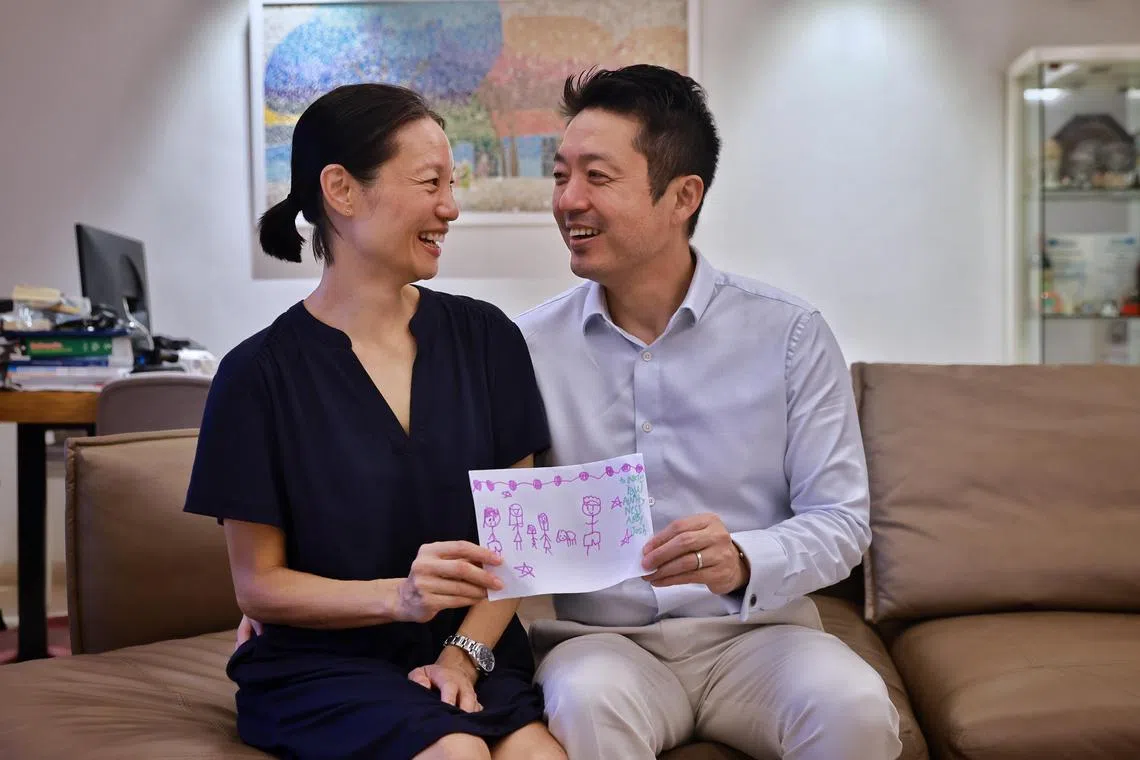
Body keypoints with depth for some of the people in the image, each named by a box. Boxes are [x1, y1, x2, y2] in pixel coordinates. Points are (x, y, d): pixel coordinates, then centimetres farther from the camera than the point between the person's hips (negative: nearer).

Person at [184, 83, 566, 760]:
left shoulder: (485, 338, 2)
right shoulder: (260, 373, -6)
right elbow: (259, 585, -2)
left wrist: (465, 653, -11)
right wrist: (401, 596, -18)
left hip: (472, 657, 3)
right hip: (321, 663, -2)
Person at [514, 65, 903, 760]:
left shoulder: (790, 335, -3)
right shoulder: (530, 345, 1)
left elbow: (841, 520, -5)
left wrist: (743, 563, -25)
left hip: (756, 630, 1)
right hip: (599, 636, 0)